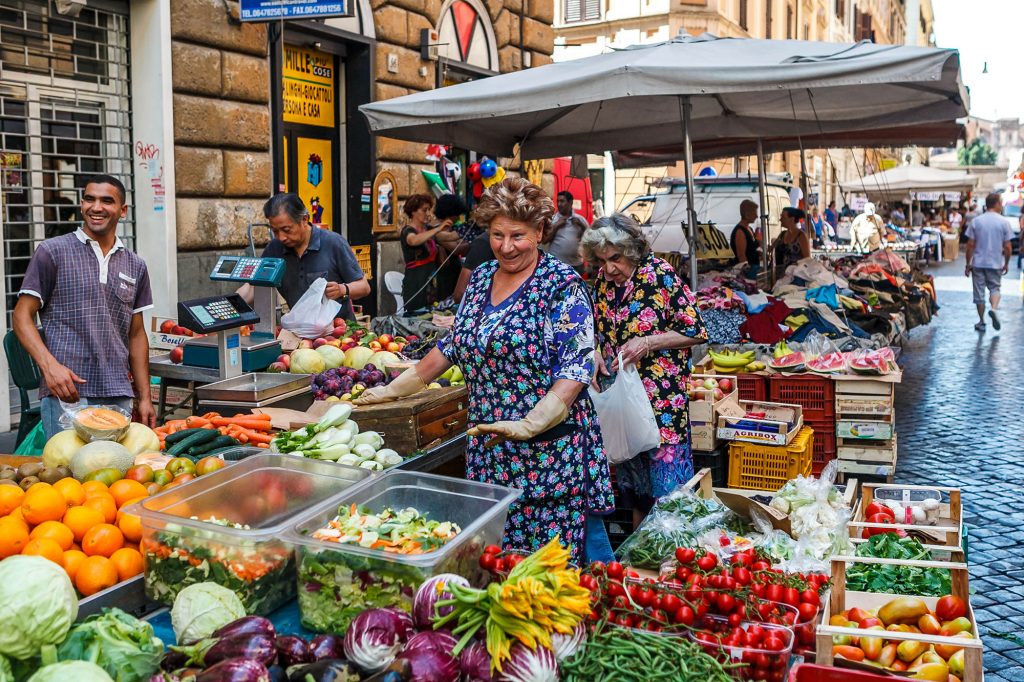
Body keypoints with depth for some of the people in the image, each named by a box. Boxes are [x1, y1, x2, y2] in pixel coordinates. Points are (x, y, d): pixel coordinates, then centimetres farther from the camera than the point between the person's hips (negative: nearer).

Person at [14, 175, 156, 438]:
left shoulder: (135, 266, 13)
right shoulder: (52, 252, 1)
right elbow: (22, 316, -1)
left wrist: (145, 398, 11)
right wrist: (49, 364, -17)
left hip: (118, 396, 4)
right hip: (66, 394, -4)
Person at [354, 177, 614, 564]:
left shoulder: (561, 285, -9)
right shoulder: (481, 278, 11)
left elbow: (577, 367, -17)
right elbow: (452, 345, 21)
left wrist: (529, 424, -29)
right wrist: (395, 389, 19)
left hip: (549, 447, -6)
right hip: (487, 448, 6)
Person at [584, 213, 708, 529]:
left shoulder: (660, 275, -14)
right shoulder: (604, 278, 3)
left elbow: (696, 332, -11)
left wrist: (648, 342, -20)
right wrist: (596, 354, -3)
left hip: (662, 393, -6)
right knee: (629, 469, 15)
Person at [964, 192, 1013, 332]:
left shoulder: (976, 221, -3)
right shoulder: (1003, 222, -5)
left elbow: (970, 245, -4)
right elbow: (1007, 247, -4)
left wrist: (968, 264, 3)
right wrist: (1006, 263, 10)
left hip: (978, 263, 0)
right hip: (996, 263, 0)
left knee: (979, 292, 7)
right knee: (994, 288, 15)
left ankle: (982, 322, 13)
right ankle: (994, 308, -14)